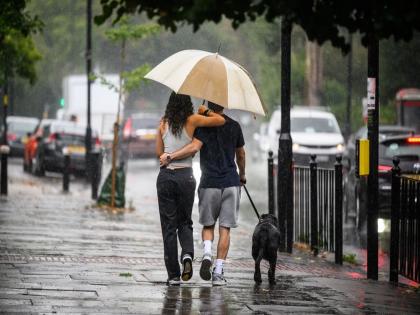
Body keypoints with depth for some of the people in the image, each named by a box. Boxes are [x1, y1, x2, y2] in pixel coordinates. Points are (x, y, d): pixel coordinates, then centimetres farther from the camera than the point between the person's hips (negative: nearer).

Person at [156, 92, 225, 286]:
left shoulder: (163, 123, 4)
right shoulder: (192, 121, -3)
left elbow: (159, 152, 8)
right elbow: (221, 120, -4)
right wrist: (205, 111, 12)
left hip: (165, 176, 1)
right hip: (185, 176, -1)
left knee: (169, 226, 5)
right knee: (185, 222, 16)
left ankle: (173, 275, 2)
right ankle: (187, 254, -14)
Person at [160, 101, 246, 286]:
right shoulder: (234, 126, 7)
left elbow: (194, 147, -21)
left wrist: (169, 157, -16)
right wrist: (242, 175, 34)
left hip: (209, 183, -1)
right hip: (231, 183, 1)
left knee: (208, 224, 15)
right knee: (225, 228, 3)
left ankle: (207, 254, -12)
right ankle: (218, 271, -2)